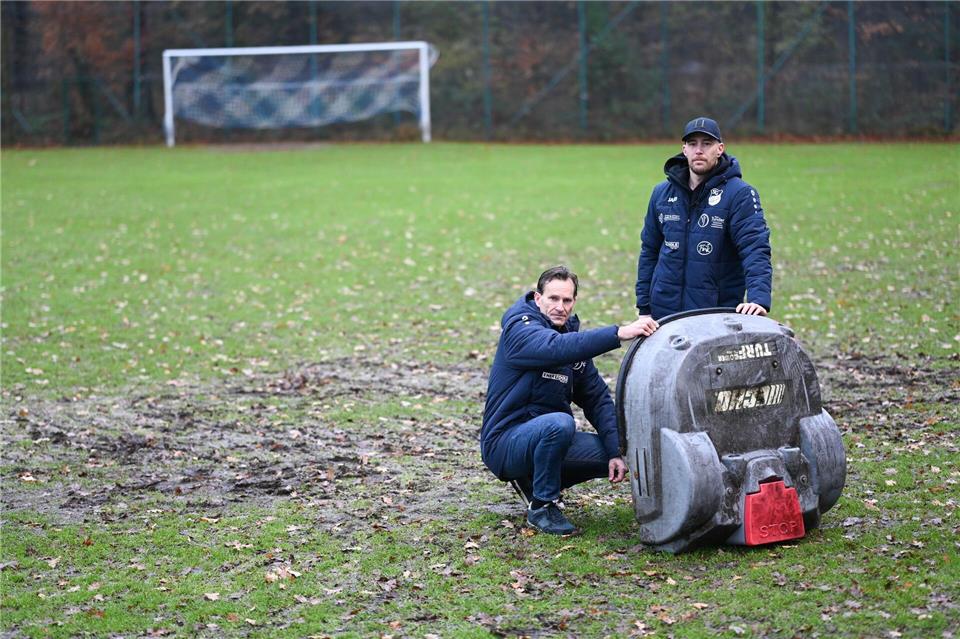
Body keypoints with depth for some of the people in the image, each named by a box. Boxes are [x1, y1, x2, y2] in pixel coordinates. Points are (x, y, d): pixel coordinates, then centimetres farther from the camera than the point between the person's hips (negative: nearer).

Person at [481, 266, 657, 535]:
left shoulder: (574, 339, 10)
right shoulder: (519, 328, -14)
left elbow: (597, 398, 6)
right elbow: (555, 347, -36)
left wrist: (616, 451, -8)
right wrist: (618, 333, -45)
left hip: (547, 437, 8)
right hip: (505, 442, -8)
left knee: (613, 455, -6)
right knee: (559, 423, -35)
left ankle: (535, 480, 12)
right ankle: (541, 506, -15)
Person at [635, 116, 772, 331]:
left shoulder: (739, 194, -6)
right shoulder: (662, 193, 10)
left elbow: (755, 250, -16)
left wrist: (759, 298, -31)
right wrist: (644, 309, 12)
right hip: (664, 312, 4)